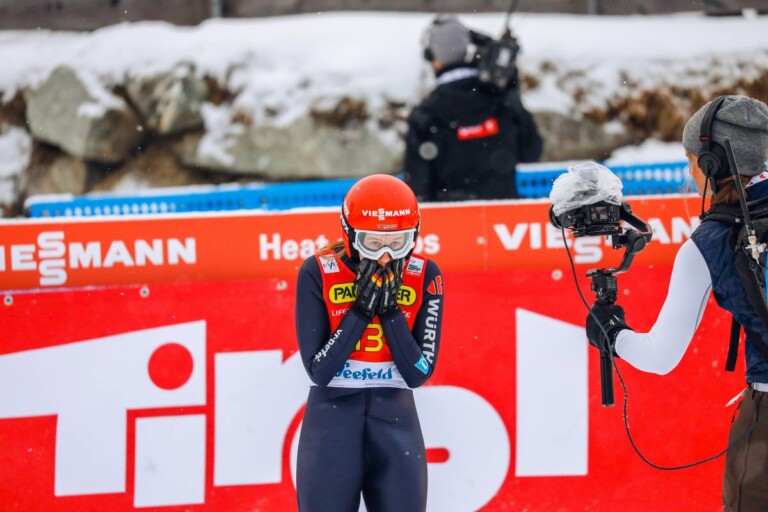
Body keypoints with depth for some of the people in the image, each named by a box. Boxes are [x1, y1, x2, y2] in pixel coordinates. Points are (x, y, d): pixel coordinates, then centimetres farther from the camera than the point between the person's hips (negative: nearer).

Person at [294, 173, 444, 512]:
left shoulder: (424, 276, -1)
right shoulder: (318, 273, -7)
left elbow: (419, 373, -3)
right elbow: (319, 370, -11)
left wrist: (390, 311, -14)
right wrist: (361, 309, -18)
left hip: (396, 423, 2)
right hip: (332, 420, -2)